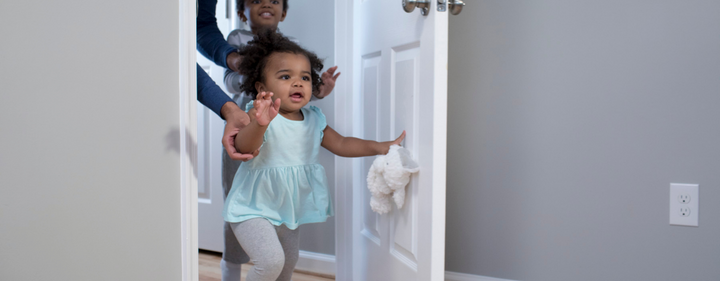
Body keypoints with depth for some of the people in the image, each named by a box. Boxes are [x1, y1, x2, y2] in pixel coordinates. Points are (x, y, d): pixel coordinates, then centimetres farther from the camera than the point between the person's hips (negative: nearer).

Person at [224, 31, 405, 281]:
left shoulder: (313, 120, -1)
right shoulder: (262, 116, -22)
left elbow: (341, 144, 5)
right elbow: (243, 146, -39)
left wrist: (382, 147, -6)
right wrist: (259, 123, -61)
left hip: (289, 210, 7)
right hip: (254, 209, -7)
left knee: (289, 261, 24)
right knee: (271, 261, -21)